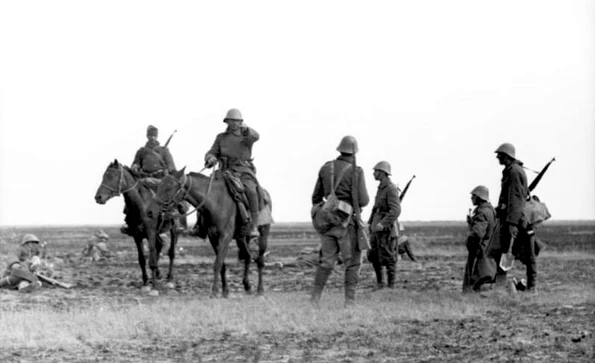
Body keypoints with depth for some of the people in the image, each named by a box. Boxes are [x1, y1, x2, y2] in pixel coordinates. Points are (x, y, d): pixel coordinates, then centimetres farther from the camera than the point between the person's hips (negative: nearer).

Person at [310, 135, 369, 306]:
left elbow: (316, 197, 12)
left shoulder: (326, 168, 7)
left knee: (327, 260, 13)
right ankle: (350, 300, 0)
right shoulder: (356, 172, -9)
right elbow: (362, 201, -14)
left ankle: (315, 298, 5)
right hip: (347, 221, -5)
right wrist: (365, 197, 10)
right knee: (352, 262, 5)